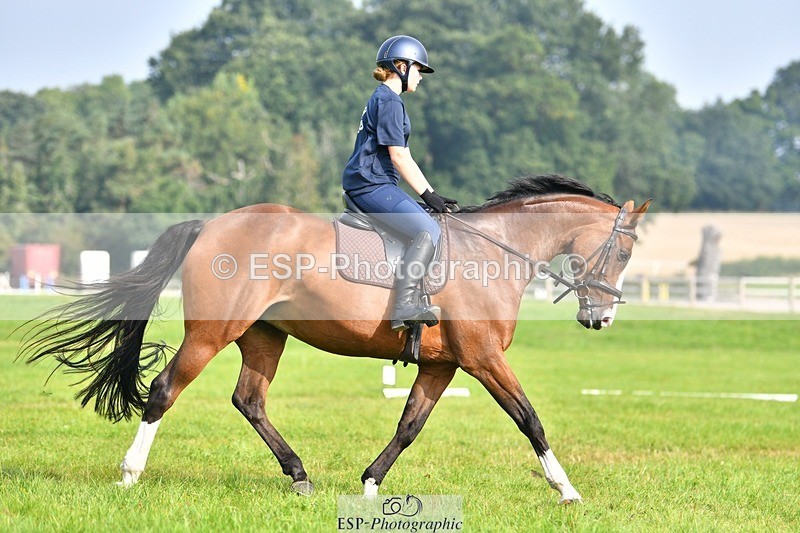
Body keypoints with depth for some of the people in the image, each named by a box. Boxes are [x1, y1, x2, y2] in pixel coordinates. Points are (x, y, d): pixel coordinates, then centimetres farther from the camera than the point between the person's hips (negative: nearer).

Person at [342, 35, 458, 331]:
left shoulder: (383, 100, 23)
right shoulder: (389, 101, -9)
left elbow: (400, 157, 22)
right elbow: (398, 156, -15)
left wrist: (431, 194, 18)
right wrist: (428, 195, -10)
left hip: (373, 183, 11)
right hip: (371, 184, -11)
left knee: (427, 225, 15)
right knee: (428, 231, -21)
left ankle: (409, 303, 6)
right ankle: (404, 305, -31)